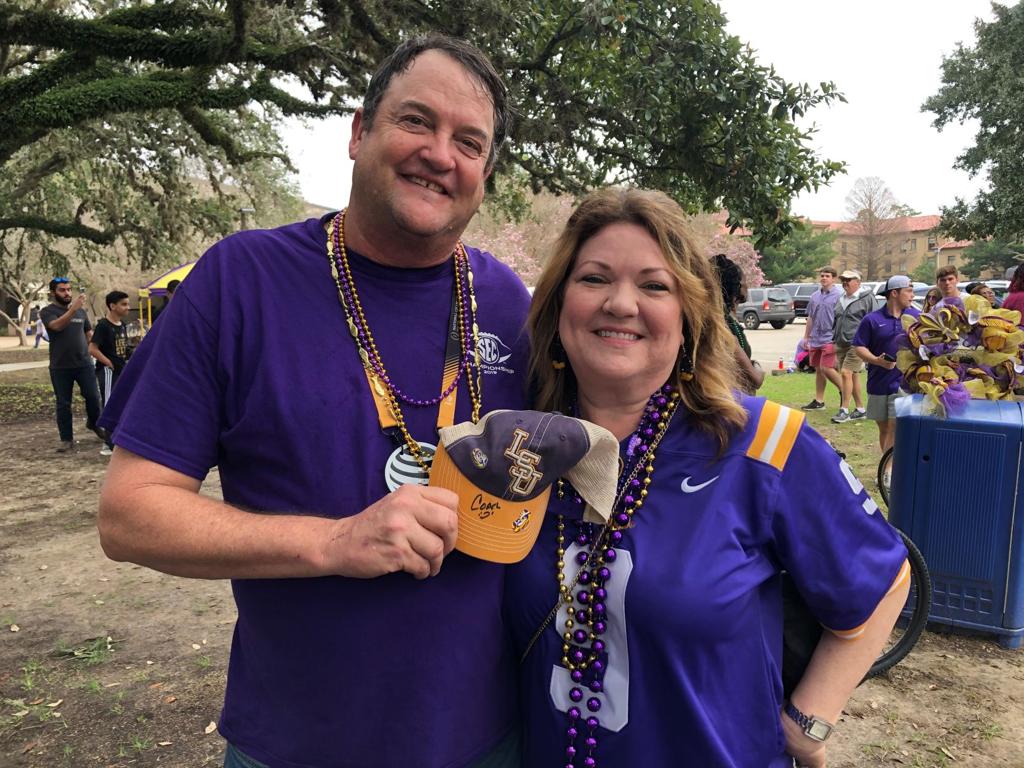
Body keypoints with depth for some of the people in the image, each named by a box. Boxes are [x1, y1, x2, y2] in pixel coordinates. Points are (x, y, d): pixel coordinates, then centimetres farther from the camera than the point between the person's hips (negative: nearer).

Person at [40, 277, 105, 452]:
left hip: (84, 364, 3)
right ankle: (66, 439, 12)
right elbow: (57, 325, -25)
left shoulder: (80, 310, 10)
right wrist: (72, 309, -38)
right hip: (60, 367, -3)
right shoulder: (47, 311, -4)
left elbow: (89, 333, 18)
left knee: (93, 396, 1)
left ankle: (93, 423, 28)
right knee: (63, 404, 5)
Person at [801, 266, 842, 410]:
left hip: (829, 338, -6)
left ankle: (843, 390, 8)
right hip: (815, 339, 7)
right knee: (818, 370, 11)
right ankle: (819, 401, 18)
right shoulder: (814, 296, 12)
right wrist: (806, 337, 16)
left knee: (826, 368, -13)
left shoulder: (838, 295, -7)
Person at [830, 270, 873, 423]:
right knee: (853, 376, 12)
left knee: (846, 373, -14)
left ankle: (844, 410, -8)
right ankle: (860, 409, 21)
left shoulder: (867, 298, -6)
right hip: (841, 345, 7)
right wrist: (834, 340, 22)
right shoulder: (841, 300, 16)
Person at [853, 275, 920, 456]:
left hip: (904, 382, -1)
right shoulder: (872, 319, -1)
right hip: (878, 383, 1)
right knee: (883, 428, 12)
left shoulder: (917, 317, 4)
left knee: (895, 428, -9)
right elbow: (859, 347, -3)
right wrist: (876, 360, -18)